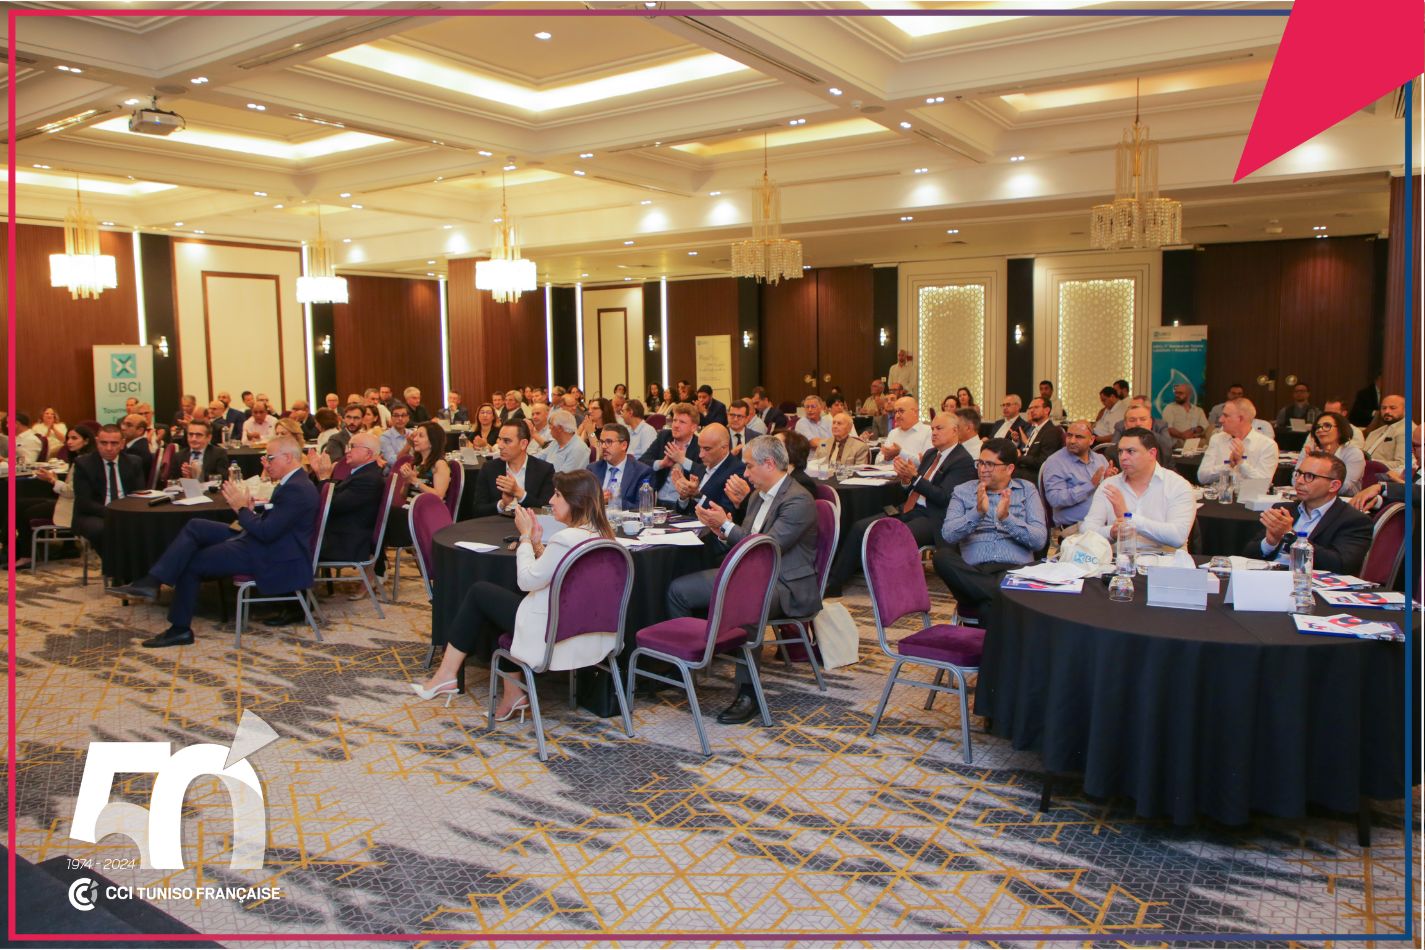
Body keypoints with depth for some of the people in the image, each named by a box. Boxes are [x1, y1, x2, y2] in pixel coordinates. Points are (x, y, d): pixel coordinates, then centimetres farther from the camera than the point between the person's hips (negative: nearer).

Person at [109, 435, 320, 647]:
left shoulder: (296, 489, -22)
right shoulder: (293, 483, 12)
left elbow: (267, 532, -25)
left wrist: (242, 508, -12)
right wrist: (250, 510, -2)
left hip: (269, 559, -10)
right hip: (258, 543, 10)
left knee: (191, 562, -2)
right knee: (195, 526, 4)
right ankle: (152, 581, -1)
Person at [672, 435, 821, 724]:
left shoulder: (799, 500, -14)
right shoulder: (758, 496, 16)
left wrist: (727, 526, -16)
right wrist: (721, 531, 0)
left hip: (785, 585, -9)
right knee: (678, 590, -3)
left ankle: (748, 694, -28)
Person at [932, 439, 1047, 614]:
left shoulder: (1027, 490, 17)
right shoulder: (962, 491, 16)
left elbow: (1040, 540, 2)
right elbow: (948, 535, -2)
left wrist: (1006, 517, -13)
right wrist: (978, 512, -17)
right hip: (973, 571, 4)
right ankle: (1004, 598, -27)